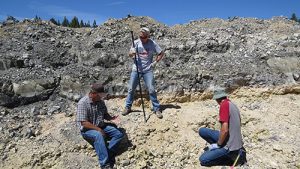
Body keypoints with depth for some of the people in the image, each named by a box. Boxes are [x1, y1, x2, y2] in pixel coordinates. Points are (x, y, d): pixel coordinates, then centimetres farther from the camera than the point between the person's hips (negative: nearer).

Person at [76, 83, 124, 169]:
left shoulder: (100, 101, 2)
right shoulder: (83, 103, -20)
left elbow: (105, 114, 13)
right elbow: (84, 123, -23)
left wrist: (111, 119, -9)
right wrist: (98, 129, -22)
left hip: (101, 126, 7)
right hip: (87, 129, -7)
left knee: (119, 133, -10)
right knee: (98, 136, -39)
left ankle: (107, 154, -19)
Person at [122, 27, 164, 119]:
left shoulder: (153, 43, -5)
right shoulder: (136, 42, -2)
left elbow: (161, 53, 4)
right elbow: (130, 55, -3)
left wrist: (155, 62, -5)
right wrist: (132, 53, -26)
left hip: (148, 70, -2)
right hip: (136, 69, 2)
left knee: (151, 89, -6)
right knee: (131, 89, 5)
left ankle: (157, 109, 7)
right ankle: (128, 107, 21)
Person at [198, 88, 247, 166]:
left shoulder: (224, 105, -19)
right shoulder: (233, 105, 8)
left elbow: (225, 130, -25)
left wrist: (218, 145, -9)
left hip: (230, 145, -9)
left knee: (203, 160, -8)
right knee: (202, 131, 6)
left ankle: (233, 155, 0)